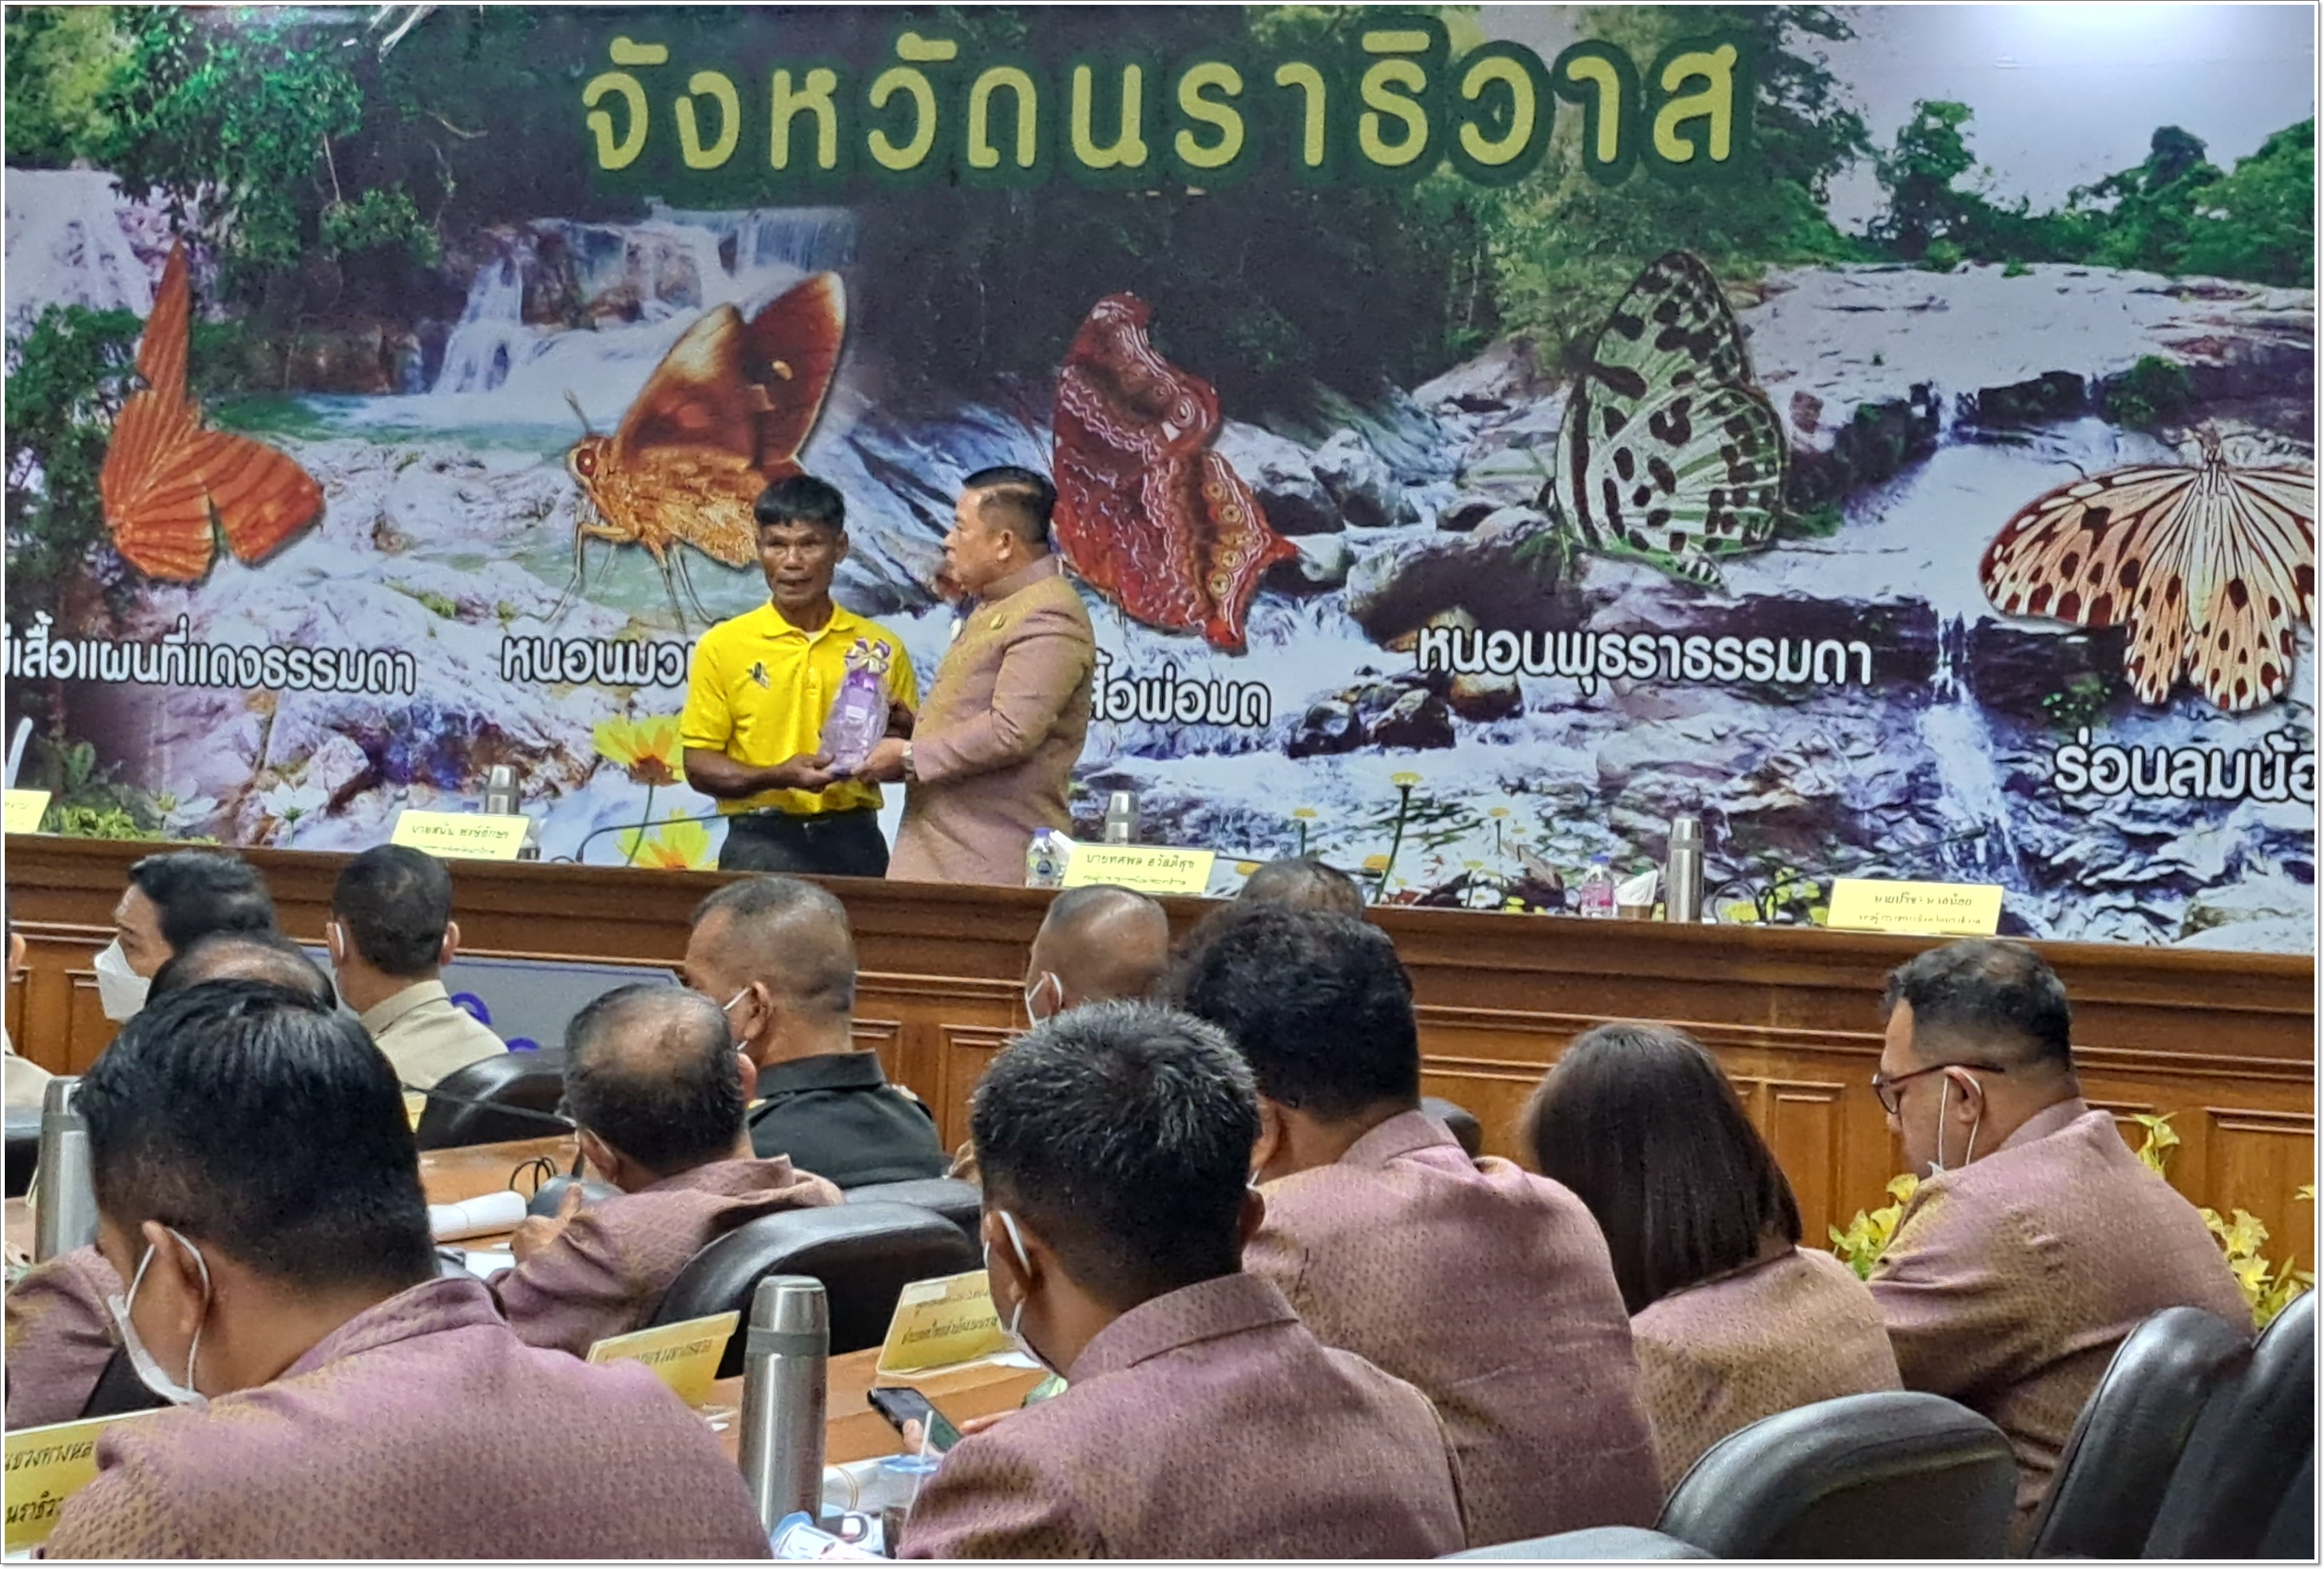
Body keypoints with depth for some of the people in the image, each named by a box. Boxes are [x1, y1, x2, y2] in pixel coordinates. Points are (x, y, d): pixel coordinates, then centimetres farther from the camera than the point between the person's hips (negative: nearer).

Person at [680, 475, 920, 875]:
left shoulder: (881, 648, 8)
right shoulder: (722, 646, 4)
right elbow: (700, 765, 2)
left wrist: (899, 731, -8)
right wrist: (779, 776, -15)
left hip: (853, 844, 1)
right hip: (760, 844, -1)